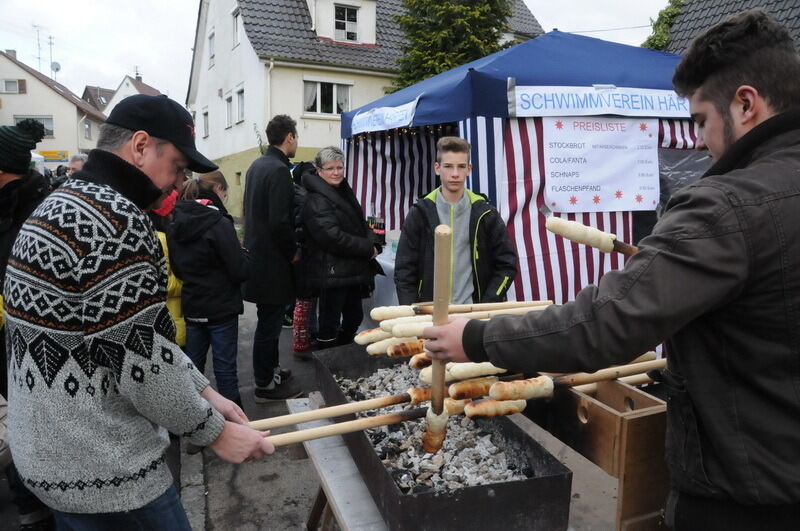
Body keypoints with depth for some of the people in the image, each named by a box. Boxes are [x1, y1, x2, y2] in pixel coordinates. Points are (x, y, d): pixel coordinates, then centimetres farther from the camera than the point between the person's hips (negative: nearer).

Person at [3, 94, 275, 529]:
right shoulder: (116, 218, -24)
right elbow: (142, 358, -25)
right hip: (103, 465, -10)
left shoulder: (62, 204, 10)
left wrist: (204, 392, 8)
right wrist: (214, 432, -11)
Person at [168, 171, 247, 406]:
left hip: (191, 306, 6)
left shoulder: (176, 224, 2)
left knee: (193, 362, 17)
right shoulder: (219, 224, -18)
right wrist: (242, 250, -1)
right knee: (225, 365, 5)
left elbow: (176, 266, 11)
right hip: (221, 307, -6)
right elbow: (240, 270, -18)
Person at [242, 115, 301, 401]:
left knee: (270, 320, 21)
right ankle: (265, 385, 14)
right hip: (272, 261, -10)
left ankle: (271, 369, 35)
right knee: (270, 322, 2)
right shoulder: (278, 170, -19)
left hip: (257, 253, 10)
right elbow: (280, 221, -25)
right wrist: (293, 252, -9)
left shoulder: (257, 165, 11)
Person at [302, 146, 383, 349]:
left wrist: (372, 243, -1)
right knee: (330, 325, 1)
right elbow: (332, 237, -24)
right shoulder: (316, 200, -14)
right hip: (331, 273, -9)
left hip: (352, 271, 9)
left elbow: (361, 224, 20)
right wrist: (368, 249, -16)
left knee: (354, 318, 19)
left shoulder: (345, 192, 14)